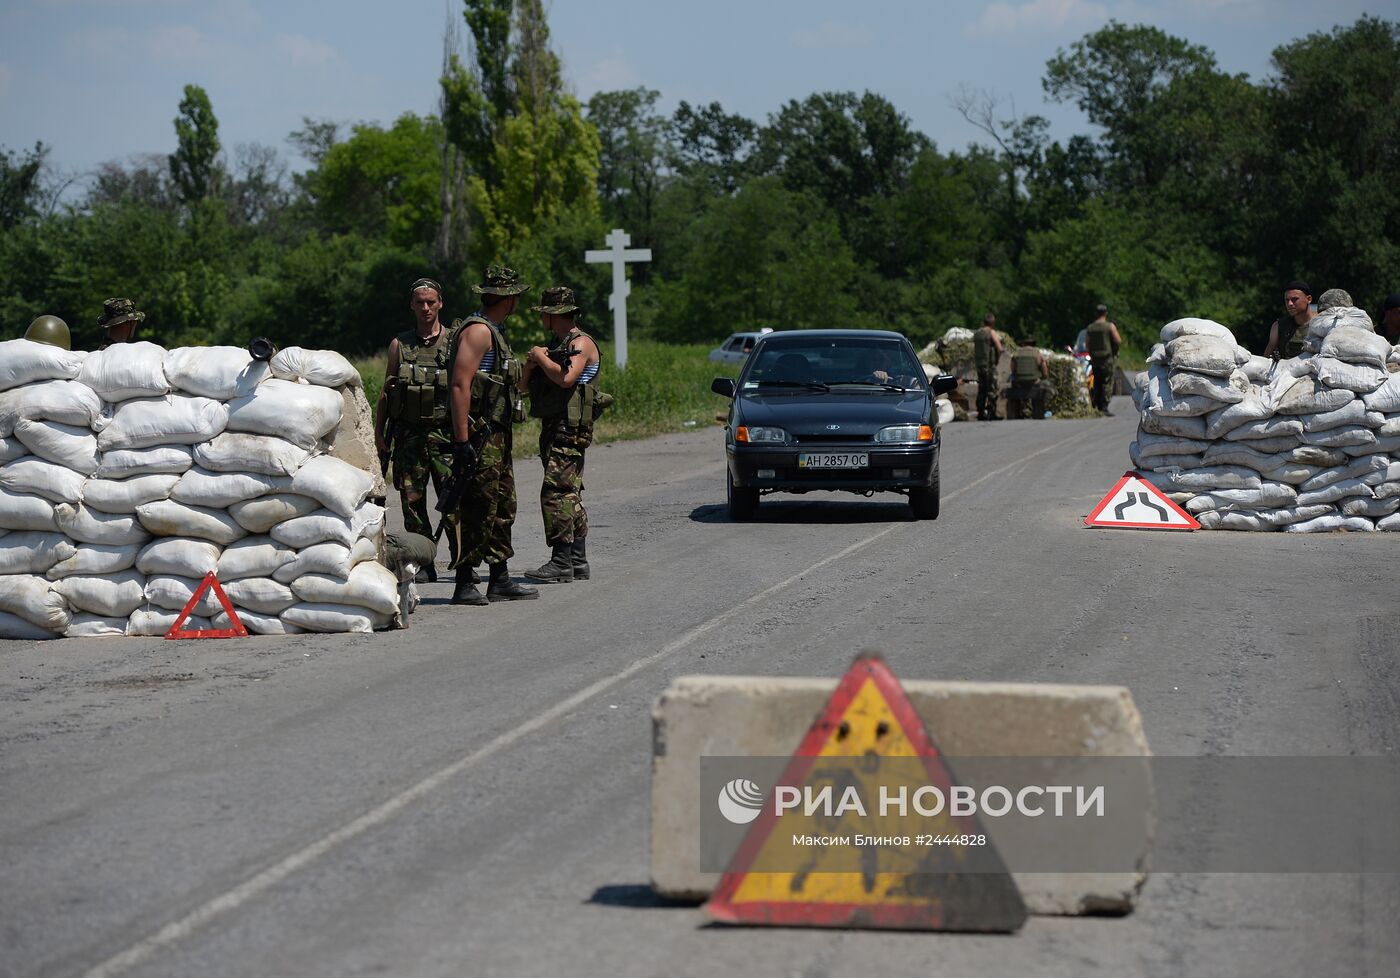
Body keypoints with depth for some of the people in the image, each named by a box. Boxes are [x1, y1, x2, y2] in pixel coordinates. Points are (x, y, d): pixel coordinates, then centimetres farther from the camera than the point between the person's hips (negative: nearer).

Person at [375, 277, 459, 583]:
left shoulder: (455, 342, 5)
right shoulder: (399, 345, 12)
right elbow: (385, 391, 15)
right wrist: (378, 433, 9)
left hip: (444, 433, -3)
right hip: (408, 435, 3)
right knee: (412, 502, 2)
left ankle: (462, 561, -6)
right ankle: (423, 565, 8)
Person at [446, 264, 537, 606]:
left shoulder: (494, 333, 18)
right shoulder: (478, 330, -14)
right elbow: (460, 385, -21)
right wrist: (462, 441, -25)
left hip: (497, 436, 11)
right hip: (479, 436, -11)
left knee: (503, 509, 13)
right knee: (477, 511, -9)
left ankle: (500, 581, 19)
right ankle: (464, 584, -7)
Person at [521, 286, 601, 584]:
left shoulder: (581, 343, -8)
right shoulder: (556, 345, 21)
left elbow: (566, 378, -25)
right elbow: (525, 385, 22)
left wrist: (541, 357, -11)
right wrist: (530, 365, 2)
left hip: (569, 431, -10)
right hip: (553, 429, 10)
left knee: (555, 493, -15)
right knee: (570, 496, 10)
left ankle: (561, 563, -18)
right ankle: (578, 563, 12)